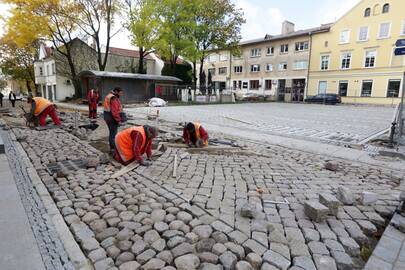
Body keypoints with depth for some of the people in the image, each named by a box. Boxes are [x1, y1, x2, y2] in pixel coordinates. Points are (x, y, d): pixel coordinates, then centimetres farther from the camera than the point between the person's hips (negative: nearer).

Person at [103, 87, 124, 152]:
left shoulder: (109, 96, 16)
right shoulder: (114, 98, -18)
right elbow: (115, 111, -24)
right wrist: (118, 120, -19)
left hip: (108, 117, 11)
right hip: (112, 118, -11)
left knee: (112, 132, 18)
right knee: (113, 133, -6)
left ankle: (112, 148, 29)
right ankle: (113, 149, -2)